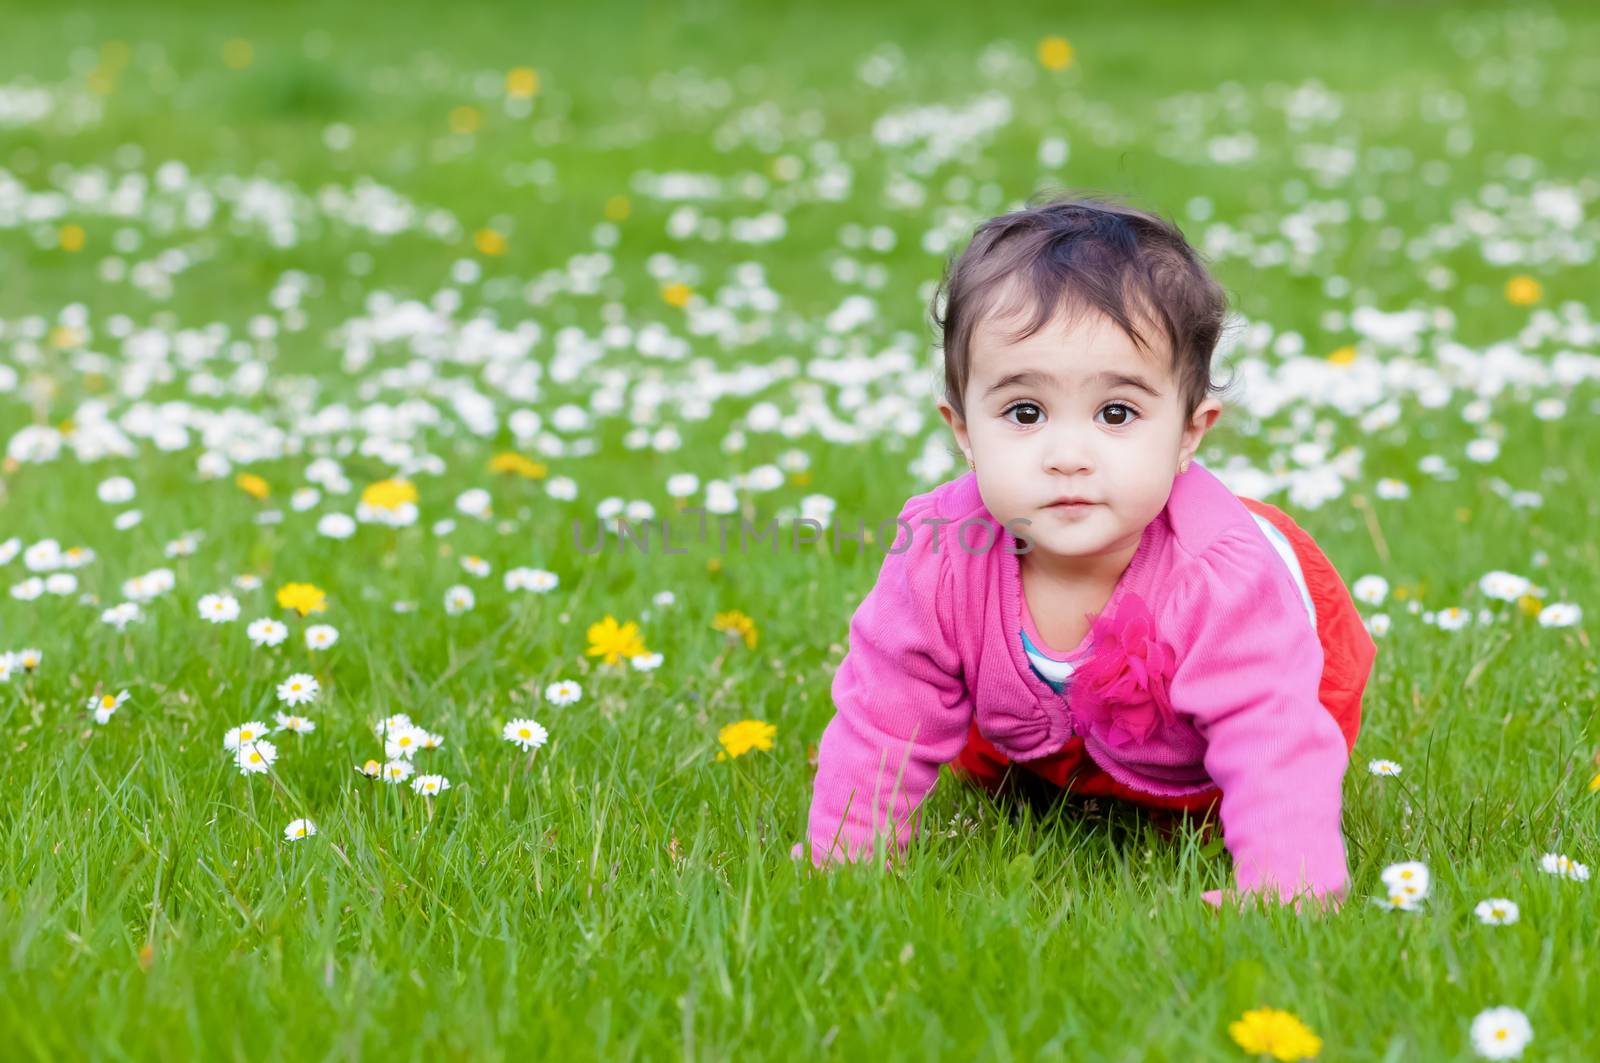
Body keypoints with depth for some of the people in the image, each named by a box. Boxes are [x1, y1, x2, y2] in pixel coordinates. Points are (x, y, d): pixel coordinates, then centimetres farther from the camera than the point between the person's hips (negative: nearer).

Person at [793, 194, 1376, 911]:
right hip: (1033, 729, 3)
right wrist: (844, 858, -22)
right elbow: (885, 718, -25)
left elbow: (1277, 750, -45)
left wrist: (1284, 888, -57)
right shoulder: (941, 555, -37)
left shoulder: (1221, 580, -47)